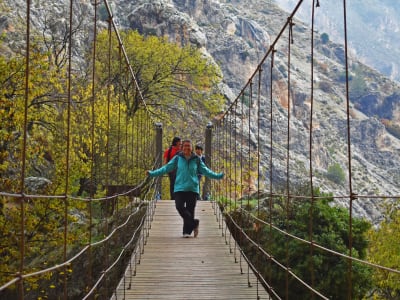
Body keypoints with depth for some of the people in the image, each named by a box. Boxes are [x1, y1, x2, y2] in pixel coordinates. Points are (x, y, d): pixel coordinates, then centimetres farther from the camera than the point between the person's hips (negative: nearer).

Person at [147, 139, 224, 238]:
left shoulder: (196, 159, 6)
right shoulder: (177, 158, 5)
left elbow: (205, 170, 12)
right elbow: (166, 168, 4)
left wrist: (218, 176, 5)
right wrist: (152, 173, -2)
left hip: (192, 188, 0)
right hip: (180, 188, 0)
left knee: (190, 210, 0)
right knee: (179, 206, -17)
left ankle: (187, 231, 10)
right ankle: (194, 223, 0)